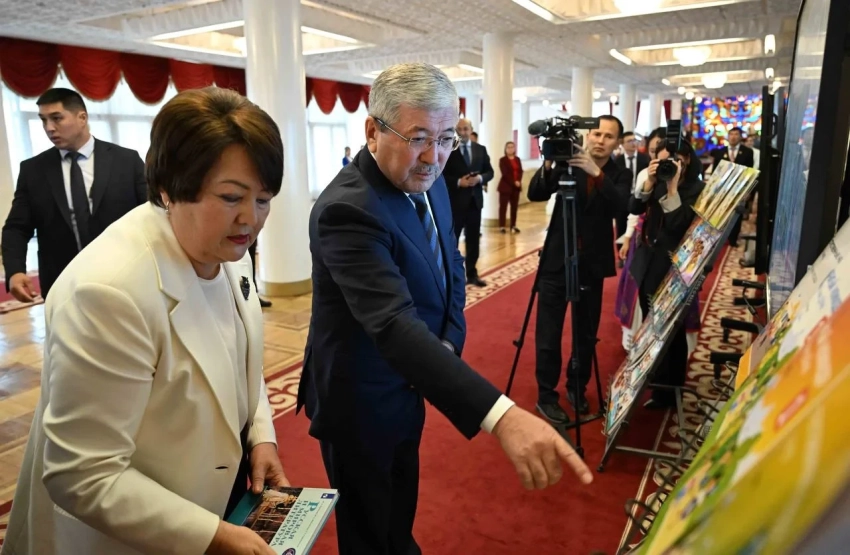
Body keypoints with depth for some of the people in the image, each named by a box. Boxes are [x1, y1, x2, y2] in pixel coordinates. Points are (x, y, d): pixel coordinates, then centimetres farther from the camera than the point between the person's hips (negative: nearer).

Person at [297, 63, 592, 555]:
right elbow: (395, 324, -43)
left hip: (406, 386, 8)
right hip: (359, 401, -7)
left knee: (401, 512, 29)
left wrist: (450, 343, -7)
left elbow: (449, 266, 10)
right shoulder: (348, 209, -31)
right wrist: (500, 414, -53)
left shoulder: (430, 185, -3)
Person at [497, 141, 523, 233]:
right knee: (503, 206, -3)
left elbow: (520, 172, 5)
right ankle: (501, 226, 0)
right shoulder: (503, 160, -2)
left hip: (516, 186, 5)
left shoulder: (517, 159, 14)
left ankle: (513, 226, 14)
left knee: (514, 206, 7)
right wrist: (513, 182, -19)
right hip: (506, 186, -5)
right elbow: (505, 173, -12)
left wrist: (518, 181, -13)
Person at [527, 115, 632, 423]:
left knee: (587, 332, 11)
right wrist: (548, 165, -26)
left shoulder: (621, 175, 3)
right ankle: (546, 395, 14)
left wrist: (597, 173, -29)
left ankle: (577, 388, 30)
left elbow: (619, 207, -18)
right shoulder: (568, 163, 1)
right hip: (556, 260, -1)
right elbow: (535, 195, -10)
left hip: (592, 264, 1)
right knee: (548, 332, 0)